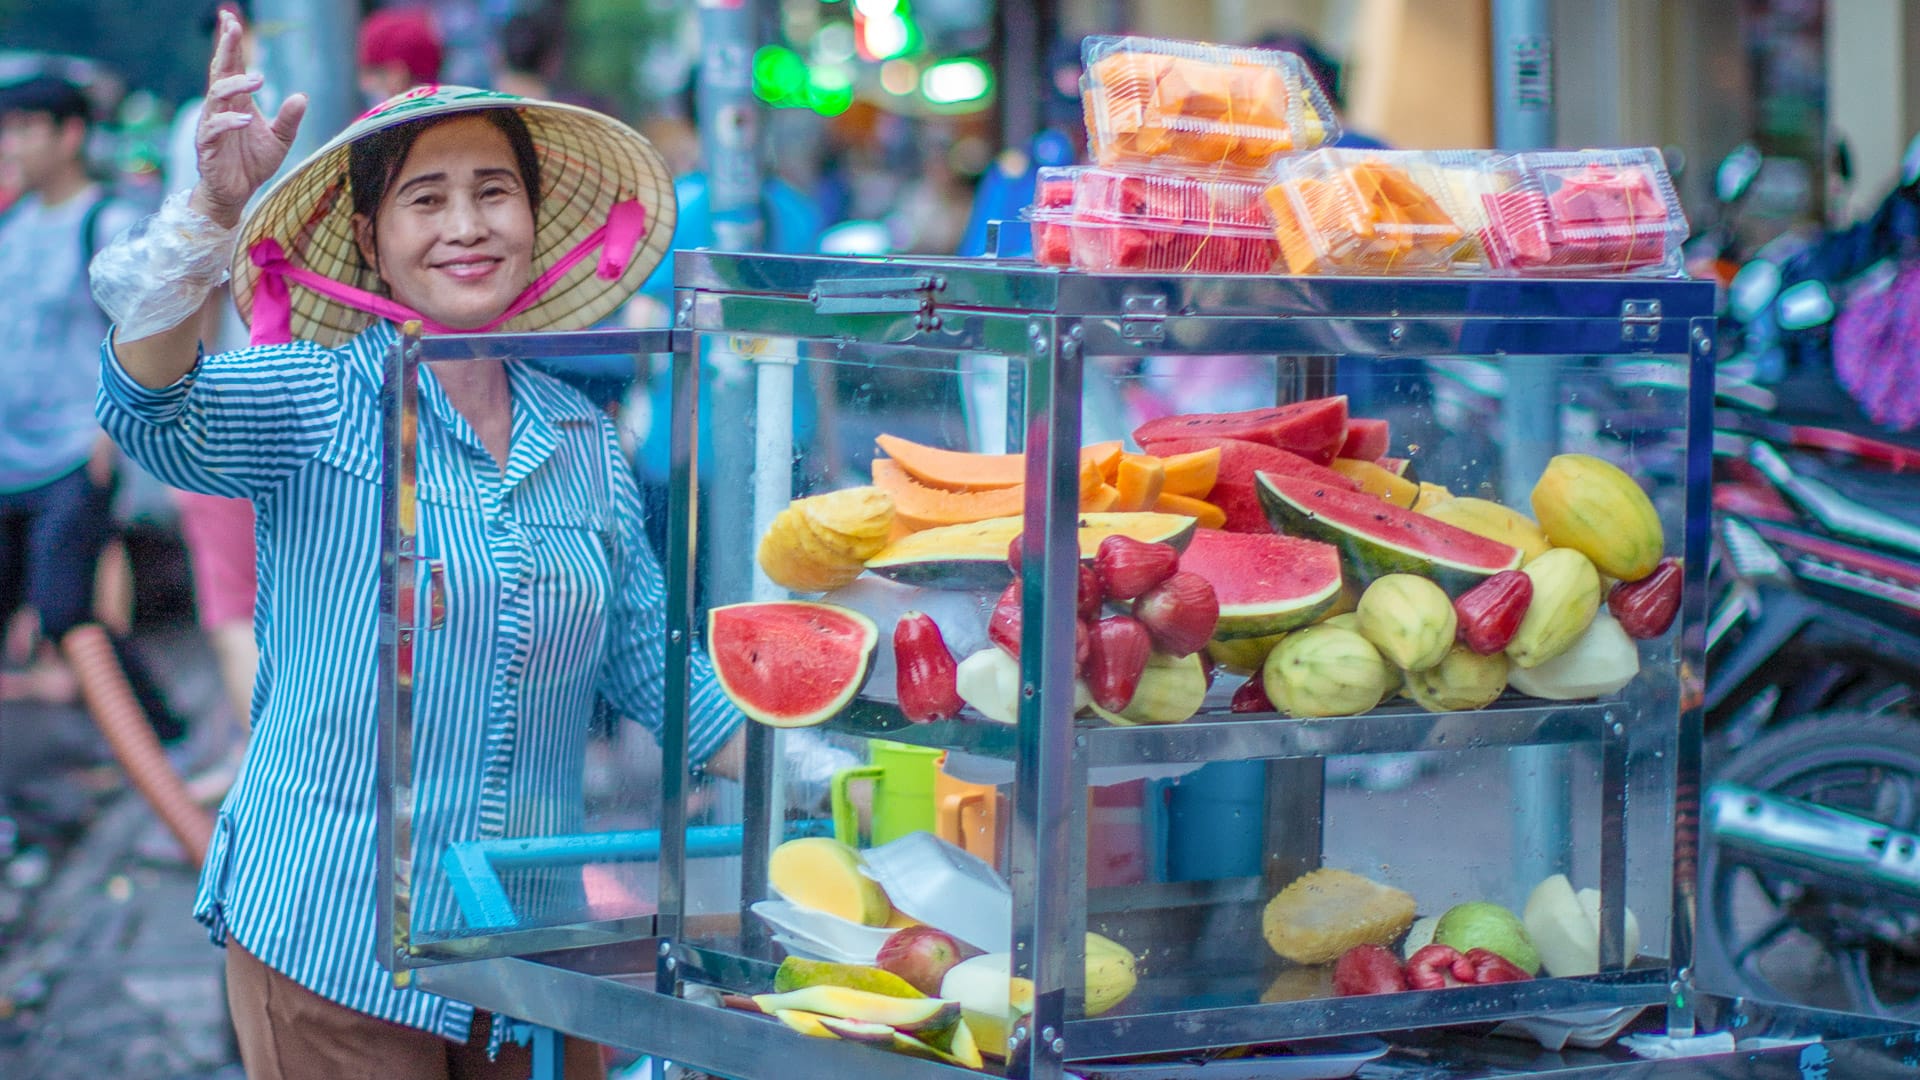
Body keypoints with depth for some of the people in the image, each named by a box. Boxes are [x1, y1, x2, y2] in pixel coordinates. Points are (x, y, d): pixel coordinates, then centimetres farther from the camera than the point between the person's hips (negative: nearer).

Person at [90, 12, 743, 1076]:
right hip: (331, 938, -4)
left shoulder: (584, 445, 9)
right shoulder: (314, 403, -5)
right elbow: (150, 410, -25)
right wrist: (209, 215, -40)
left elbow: (651, 665, 16)